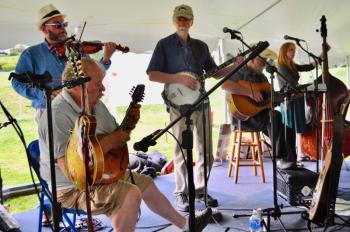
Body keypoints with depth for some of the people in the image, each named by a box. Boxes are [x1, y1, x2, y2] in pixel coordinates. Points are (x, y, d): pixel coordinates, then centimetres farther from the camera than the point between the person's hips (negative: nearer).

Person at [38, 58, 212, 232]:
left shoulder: (95, 104, 2)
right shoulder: (58, 115, -27)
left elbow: (114, 134, 15)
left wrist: (129, 124, -5)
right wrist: (107, 143, -30)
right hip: (73, 187, -9)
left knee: (146, 184, 17)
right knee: (131, 194, -28)